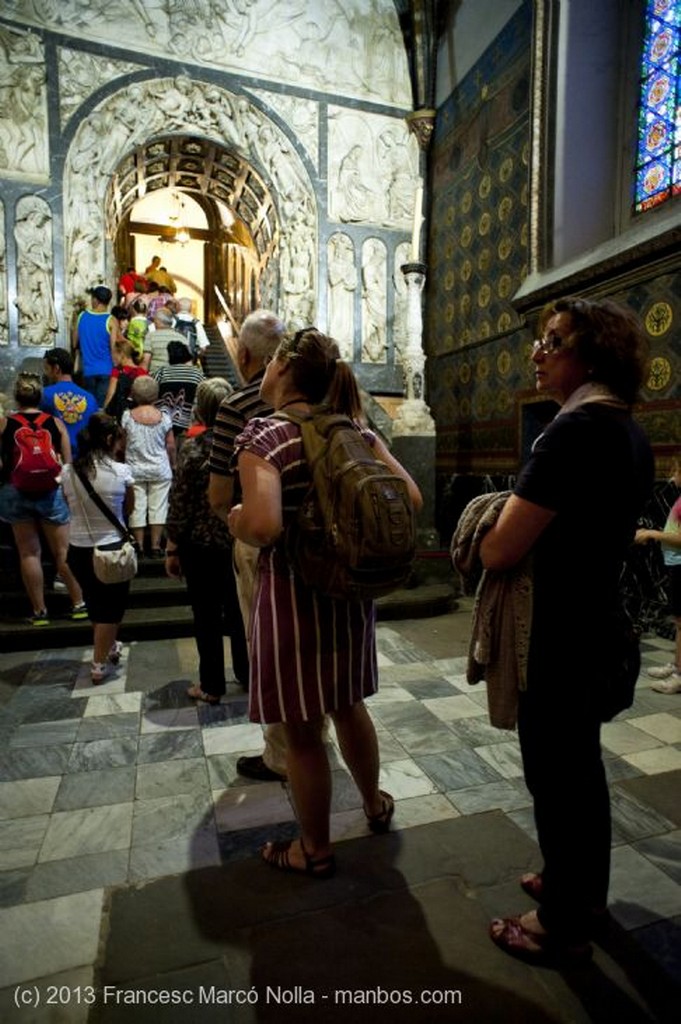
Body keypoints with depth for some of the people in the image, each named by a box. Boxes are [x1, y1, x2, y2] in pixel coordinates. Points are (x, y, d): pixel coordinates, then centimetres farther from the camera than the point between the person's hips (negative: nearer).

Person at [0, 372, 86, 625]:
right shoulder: (55, 422, -1)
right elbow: (68, 463, 0)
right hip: (51, 491, 0)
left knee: (28, 553, 9)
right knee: (63, 552, 8)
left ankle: (39, 611, 15)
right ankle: (79, 603, 15)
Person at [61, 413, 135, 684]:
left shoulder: (68, 471, -5)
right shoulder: (120, 471, -15)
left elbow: (71, 506, 8)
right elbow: (128, 509, -1)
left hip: (78, 550, 5)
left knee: (96, 604, 24)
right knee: (111, 607, 13)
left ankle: (108, 647, 44)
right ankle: (99, 665, 19)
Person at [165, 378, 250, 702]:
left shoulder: (193, 446, -13)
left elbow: (180, 503, -12)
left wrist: (172, 548, -3)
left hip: (201, 543, -4)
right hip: (240, 540, 4)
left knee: (207, 615, 8)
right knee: (238, 608, 18)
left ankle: (211, 686, 20)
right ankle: (246, 673, 31)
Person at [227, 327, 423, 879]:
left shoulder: (263, 435, -17)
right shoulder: (355, 431, 1)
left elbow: (264, 525, -31)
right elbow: (410, 497, -2)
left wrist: (237, 522, -9)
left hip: (291, 592, -6)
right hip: (351, 586, 7)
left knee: (302, 729, 12)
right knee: (348, 705, 27)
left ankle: (315, 849, 34)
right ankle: (375, 803, 48)